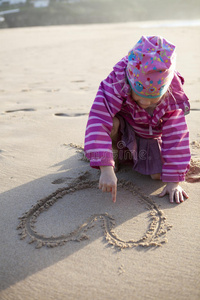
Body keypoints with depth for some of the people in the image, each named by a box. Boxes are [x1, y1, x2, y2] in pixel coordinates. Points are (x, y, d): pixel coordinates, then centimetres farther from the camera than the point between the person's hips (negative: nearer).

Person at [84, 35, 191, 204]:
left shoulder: (172, 96, -28)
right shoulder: (116, 83, -38)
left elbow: (176, 137, -26)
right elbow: (99, 121, -45)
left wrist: (174, 181, -28)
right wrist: (106, 169, -52)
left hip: (150, 135, 2)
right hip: (124, 127, -1)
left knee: (158, 174, -16)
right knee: (112, 123, -36)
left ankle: (133, 155, 16)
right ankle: (115, 153, -3)